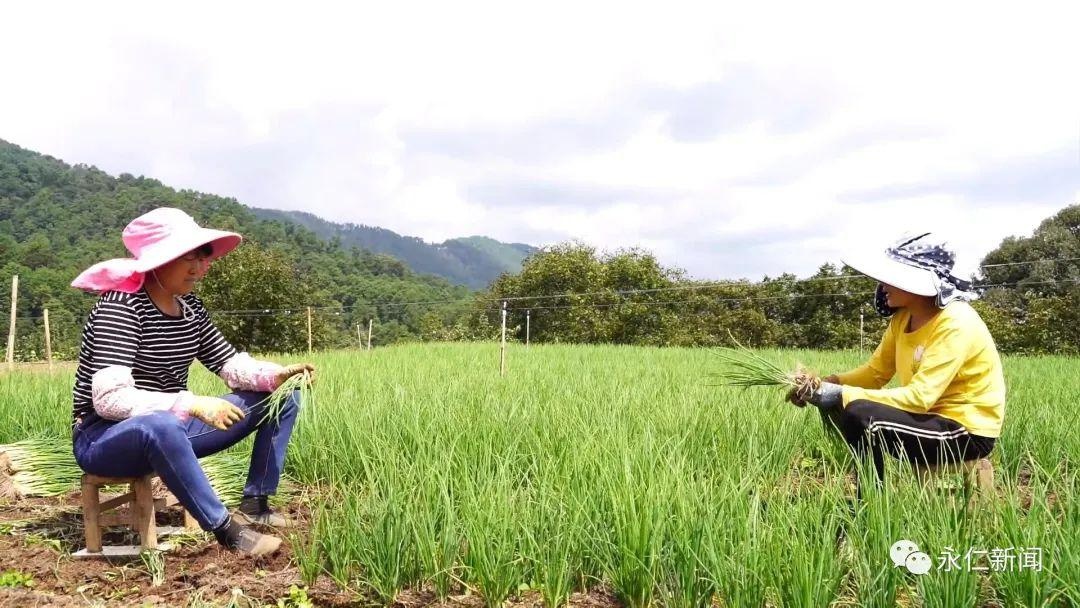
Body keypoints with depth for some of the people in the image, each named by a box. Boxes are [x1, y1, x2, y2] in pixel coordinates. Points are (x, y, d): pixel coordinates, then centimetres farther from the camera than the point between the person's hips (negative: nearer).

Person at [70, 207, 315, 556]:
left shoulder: (190, 308, 2)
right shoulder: (122, 305, -20)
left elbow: (231, 365, 3)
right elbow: (109, 399, -29)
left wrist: (277, 374, -16)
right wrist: (192, 405, -35)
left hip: (172, 429, 8)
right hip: (105, 438, -8)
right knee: (161, 424, -45)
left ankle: (254, 504, -1)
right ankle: (225, 528, -29)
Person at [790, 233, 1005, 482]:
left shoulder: (955, 323, -23)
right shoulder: (903, 317, 3)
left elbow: (920, 397, -30)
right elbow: (876, 372, 6)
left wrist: (844, 394, -32)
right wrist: (830, 384, -12)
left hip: (969, 431, -9)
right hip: (931, 415, 9)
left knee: (861, 415, -28)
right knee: (834, 408, 1)